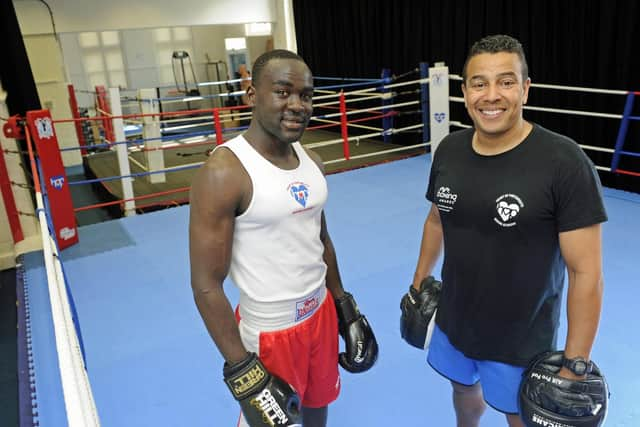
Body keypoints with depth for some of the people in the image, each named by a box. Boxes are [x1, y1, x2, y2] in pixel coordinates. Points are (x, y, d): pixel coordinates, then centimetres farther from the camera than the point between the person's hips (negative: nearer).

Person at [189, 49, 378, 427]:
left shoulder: (311, 161, 0)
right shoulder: (224, 173, -22)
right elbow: (207, 286, -20)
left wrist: (345, 308, 14)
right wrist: (242, 373, -18)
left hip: (321, 313, 7)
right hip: (268, 332, -6)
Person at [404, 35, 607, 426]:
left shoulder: (565, 163, -23)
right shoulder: (448, 150, -7)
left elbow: (586, 273, -19)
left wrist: (576, 364, -16)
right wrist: (419, 282, 15)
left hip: (521, 343, -4)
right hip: (453, 323, 5)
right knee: (464, 390, 28)